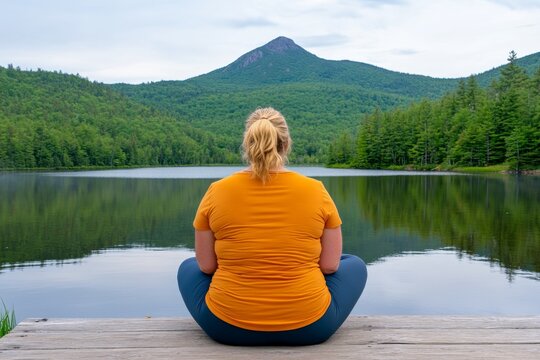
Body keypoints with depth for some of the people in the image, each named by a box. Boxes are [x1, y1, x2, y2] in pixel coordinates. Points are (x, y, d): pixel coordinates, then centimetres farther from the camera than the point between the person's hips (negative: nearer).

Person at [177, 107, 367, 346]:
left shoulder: (217, 191, -7)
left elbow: (206, 265, 0)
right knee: (354, 264, 27)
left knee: (189, 267, 30)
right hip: (309, 325, 0)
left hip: (228, 326, 1)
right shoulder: (316, 191, -8)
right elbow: (330, 265, -2)